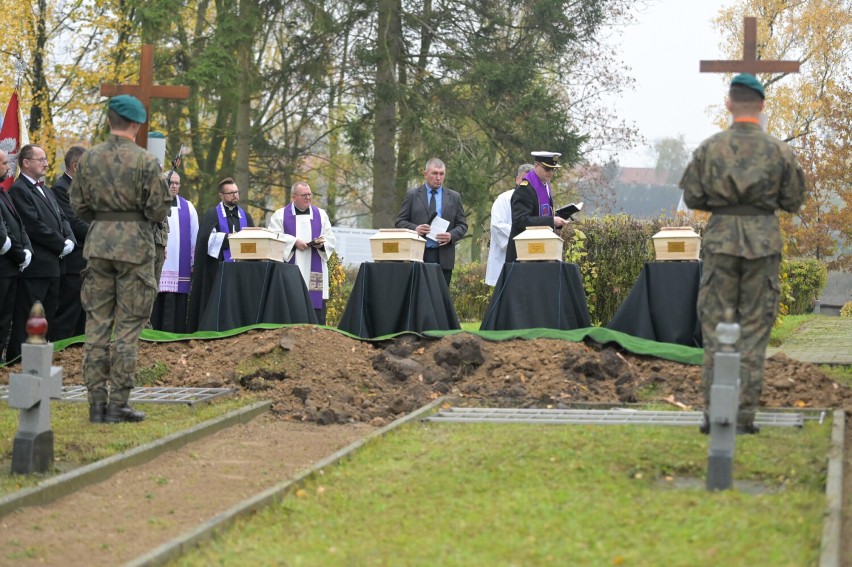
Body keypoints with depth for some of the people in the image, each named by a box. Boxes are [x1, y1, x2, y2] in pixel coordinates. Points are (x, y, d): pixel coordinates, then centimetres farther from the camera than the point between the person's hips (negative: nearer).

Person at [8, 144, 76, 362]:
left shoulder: (46, 191, 20)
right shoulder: (19, 190, -11)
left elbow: (61, 219, 17)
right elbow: (34, 226, -18)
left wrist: (70, 240, -2)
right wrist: (61, 245, -13)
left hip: (53, 264, 9)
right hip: (35, 265, -9)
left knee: (49, 317, 13)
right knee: (25, 317, -6)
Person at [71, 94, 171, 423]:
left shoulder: (89, 158, 4)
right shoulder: (145, 161, -10)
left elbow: (78, 205, 8)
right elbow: (159, 211, -10)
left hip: (98, 243, 4)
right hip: (135, 245, -4)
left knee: (96, 323, 7)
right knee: (128, 325, 1)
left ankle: (97, 403, 7)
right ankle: (118, 403, 0)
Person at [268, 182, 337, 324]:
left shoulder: (321, 215, 16)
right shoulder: (280, 215, 7)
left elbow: (331, 239, 12)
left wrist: (321, 243, -10)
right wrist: (294, 242, -15)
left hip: (314, 271, 2)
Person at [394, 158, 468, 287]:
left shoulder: (454, 197, 11)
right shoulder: (412, 195, 8)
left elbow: (462, 225, 11)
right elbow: (400, 222, 6)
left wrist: (451, 236, -10)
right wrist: (415, 228, -14)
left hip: (443, 257, 1)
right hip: (418, 255, -1)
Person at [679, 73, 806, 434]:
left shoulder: (709, 148, -1)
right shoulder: (779, 151, -2)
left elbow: (692, 198, 1)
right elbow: (793, 202, 3)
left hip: (721, 238, 0)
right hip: (764, 239, 0)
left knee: (714, 324, 6)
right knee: (755, 327, 4)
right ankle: (745, 414, 2)